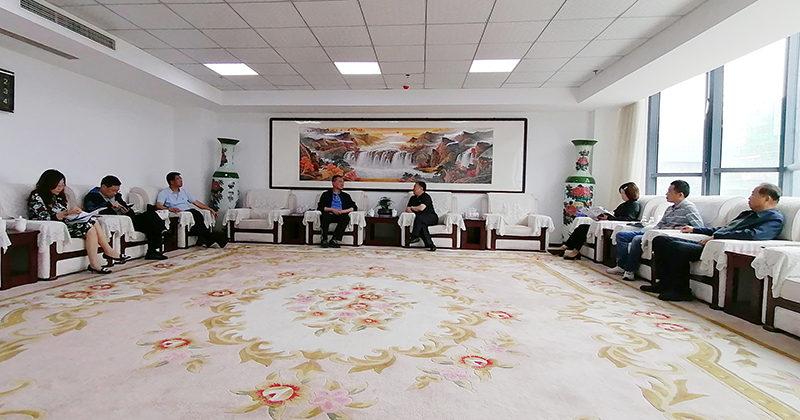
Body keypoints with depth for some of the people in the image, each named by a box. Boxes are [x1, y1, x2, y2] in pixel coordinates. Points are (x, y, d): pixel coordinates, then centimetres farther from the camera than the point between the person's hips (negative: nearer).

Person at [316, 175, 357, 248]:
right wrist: (332, 209, -10)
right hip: (329, 215, -1)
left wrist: (343, 211, -6)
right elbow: (320, 207, 5)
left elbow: (354, 207, 12)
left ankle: (334, 240, -29)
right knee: (325, 214, -36)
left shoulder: (346, 196, 24)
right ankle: (324, 240, -27)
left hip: (340, 216, 1)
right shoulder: (326, 194, 18)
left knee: (346, 217, -34)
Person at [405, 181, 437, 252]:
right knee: (421, 225, -32)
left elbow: (421, 208, -18)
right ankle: (429, 244, -37)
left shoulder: (426, 197, -4)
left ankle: (415, 236, -32)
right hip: (421, 220, 5)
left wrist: (411, 207, -2)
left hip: (431, 218, -5)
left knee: (419, 217, -37)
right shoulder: (413, 198, 21)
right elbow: (407, 209, 19)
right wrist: (408, 210, -7)